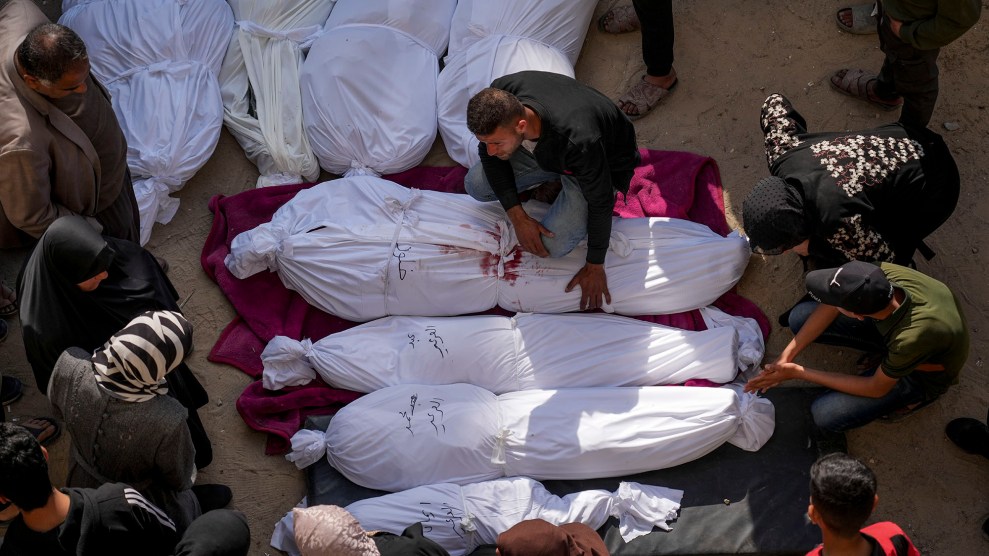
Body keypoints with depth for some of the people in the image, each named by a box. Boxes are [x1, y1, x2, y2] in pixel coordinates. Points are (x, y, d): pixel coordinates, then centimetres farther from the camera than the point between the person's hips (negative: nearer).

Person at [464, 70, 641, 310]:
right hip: (546, 149, 5)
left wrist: (595, 267, -20)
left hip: (604, 164, -5)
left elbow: (601, 202, -31)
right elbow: (488, 152, -11)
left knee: (554, 245, -20)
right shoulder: (499, 97, -31)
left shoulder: (578, 140, -47)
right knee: (476, 185, -7)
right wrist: (517, 216, -18)